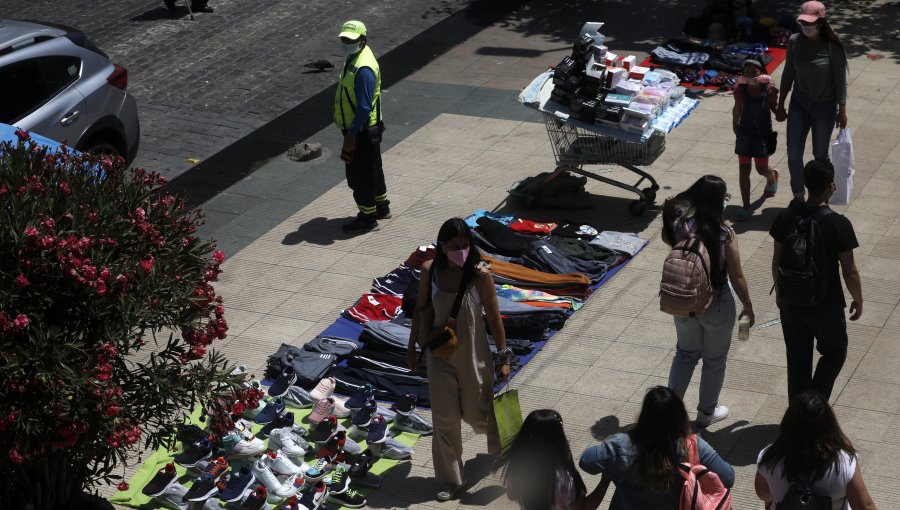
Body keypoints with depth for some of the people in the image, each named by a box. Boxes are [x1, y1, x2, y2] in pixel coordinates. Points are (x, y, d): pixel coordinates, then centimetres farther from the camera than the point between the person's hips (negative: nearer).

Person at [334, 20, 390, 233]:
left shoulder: (363, 69, -27)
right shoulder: (354, 57, 6)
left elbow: (364, 108, -26)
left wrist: (351, 135, -23)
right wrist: (350, 131, 21)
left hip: (362, 132, -10)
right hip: (367, 130, 10)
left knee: (358, 175, 1)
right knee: (372, 169, 22)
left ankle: (367, 218, 13)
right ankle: (381, 207, 37)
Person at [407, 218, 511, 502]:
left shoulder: (479, 275, -19)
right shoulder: (430, 271, -10)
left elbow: (494, 318, -11)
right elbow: (421, 309, 4)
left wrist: (503, 357, -8)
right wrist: (412, 346, 10)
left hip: (473, 355, -2)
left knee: (476, 414, 13)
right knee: (444, 419, 7)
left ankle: (501, 448, 48)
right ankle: (451, 480, 21)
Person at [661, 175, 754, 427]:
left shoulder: (679, 226, -15)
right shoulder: (725, 235, -23)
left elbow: (666, 238, 11)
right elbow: (737, 278, -15)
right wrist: (748, 307, -2)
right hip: (717, 306, -3)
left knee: (686, 353, 26)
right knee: (715, 360, 19)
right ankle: (707, 412, 34)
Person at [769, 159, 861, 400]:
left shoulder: (786, 217, -8)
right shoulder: (839, 225, -20)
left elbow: (776, 260, 1)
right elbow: (849, 271, -13)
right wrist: (858, 300, 3)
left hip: (791, 302, 4)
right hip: (826, 305, -4)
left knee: (797, 360, 17)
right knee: (834, 353, 19)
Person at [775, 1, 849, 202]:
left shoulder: (832, 46, -17)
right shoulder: (794, 41, -7)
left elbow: (840, 79, -10)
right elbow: (788, 74, 4)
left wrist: (842, 110, -8)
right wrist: (780, 105, 8)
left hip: (825, 106, -3)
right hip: (799, 103, 3)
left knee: (820, 155, 9)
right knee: (794, 153, 0)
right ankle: (798, 196, 19)